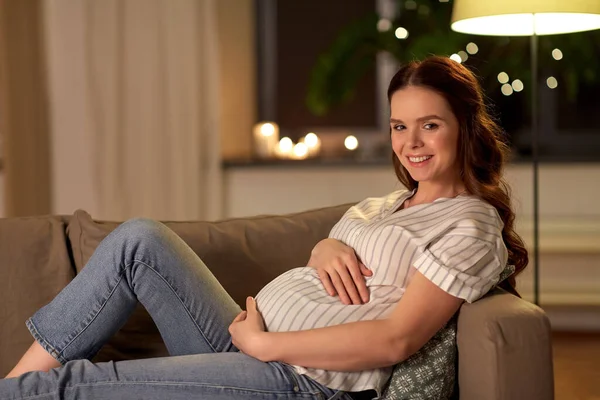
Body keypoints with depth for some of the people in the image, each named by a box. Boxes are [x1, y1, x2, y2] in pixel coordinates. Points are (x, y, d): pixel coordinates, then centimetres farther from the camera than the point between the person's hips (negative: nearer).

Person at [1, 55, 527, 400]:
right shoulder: (396, 203, 19)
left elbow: (395, 340, -18)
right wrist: (326, 248, -1)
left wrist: (263, 343, -18)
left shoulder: (472, 228, -8)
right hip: (256, 343, 9)